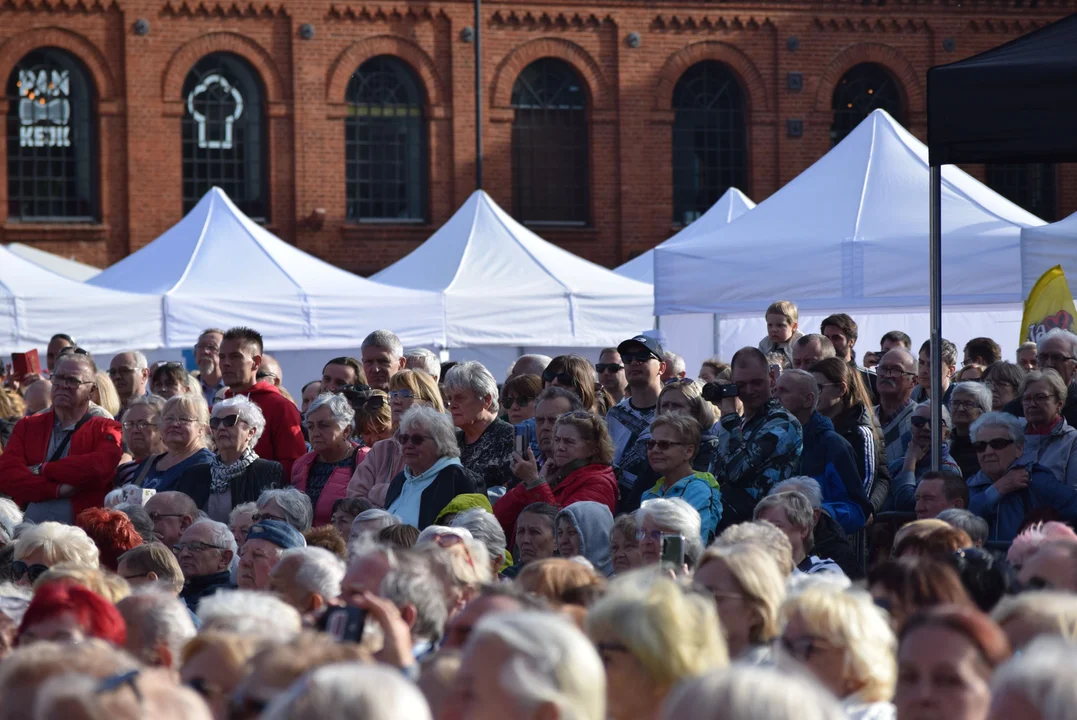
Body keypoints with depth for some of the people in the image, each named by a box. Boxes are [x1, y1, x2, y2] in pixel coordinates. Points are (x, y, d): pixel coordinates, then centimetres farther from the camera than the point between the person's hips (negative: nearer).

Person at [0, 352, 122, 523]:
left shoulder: (105, 429, 10)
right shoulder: (27, 426, 17)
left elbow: (101, 467, -10)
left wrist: (42, 469, -4)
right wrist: (57, 490, -10)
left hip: (82, 529, -2)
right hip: (29, 527, 2)